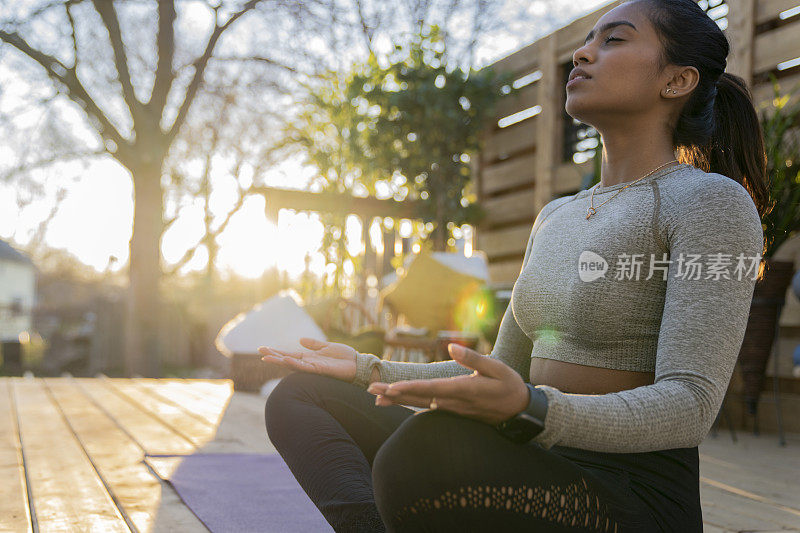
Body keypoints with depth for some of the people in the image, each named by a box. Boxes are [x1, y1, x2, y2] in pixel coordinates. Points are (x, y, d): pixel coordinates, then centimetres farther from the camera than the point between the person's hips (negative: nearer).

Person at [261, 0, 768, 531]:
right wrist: (369, 371, 11)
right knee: (299, 395, 2)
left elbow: (689, 407, -18)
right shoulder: (556, 216, 17)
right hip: (534, 473, 8)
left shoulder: (714, 200, -8)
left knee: (422, 447, -38)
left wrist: (528, 411, -33)